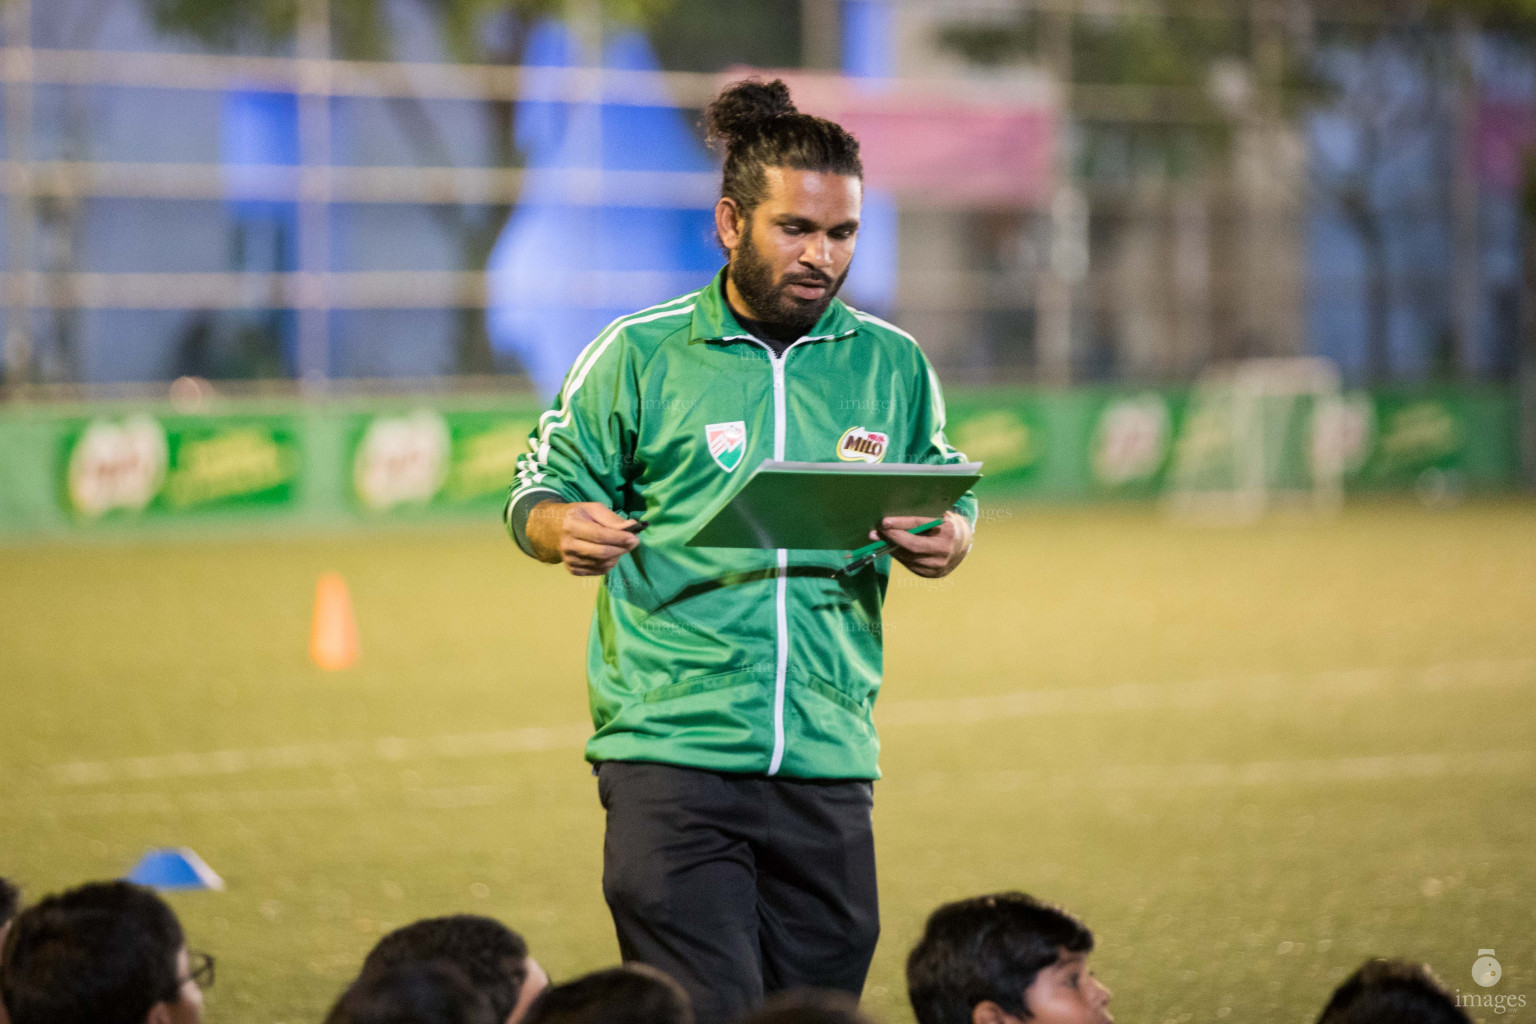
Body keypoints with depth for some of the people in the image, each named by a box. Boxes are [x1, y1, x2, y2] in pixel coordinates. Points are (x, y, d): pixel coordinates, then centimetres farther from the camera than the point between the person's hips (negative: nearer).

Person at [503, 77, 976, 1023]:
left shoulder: (892, 366, 10)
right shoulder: (640, 355, 2)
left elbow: (951, 500, 19)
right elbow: (540, 492, 7)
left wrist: (950, 541, -6)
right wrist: (565, 530, -17)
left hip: (828, 766, 3)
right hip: (671, 757, -3)